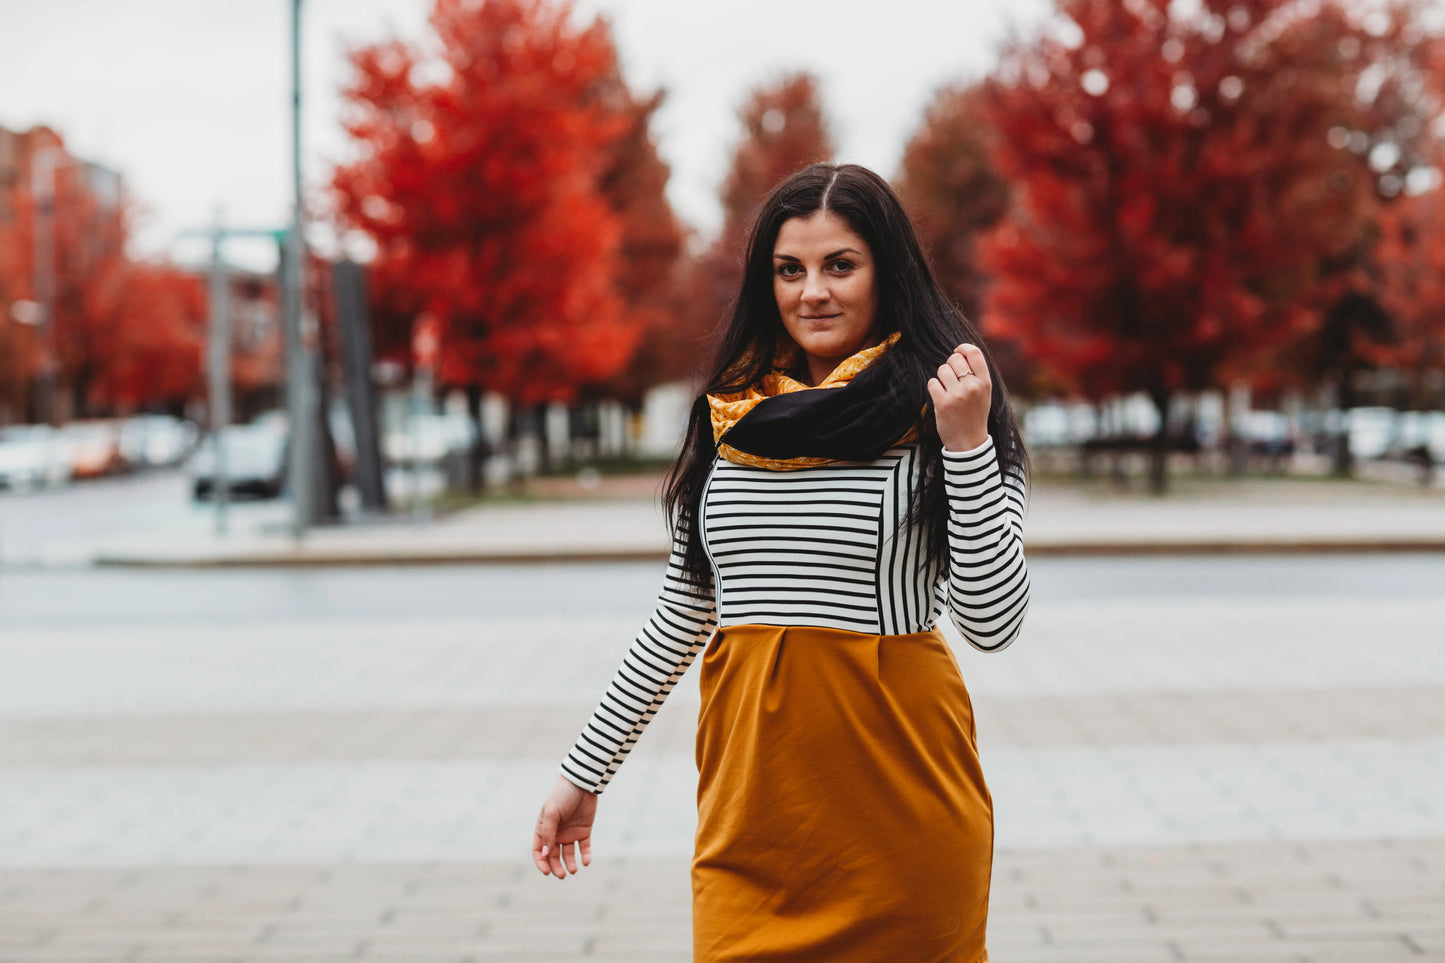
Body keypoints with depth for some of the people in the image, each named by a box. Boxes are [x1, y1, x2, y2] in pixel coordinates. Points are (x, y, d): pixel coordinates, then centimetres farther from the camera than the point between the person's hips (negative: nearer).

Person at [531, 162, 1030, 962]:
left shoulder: (934, 414, -3)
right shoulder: (728, 415, 8)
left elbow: (994, 623, -9)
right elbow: (685, 609, 15)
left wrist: (966, 445, -18)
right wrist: (584, 772, 16)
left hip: (897, 793, -3)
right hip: (751, 798, 3)